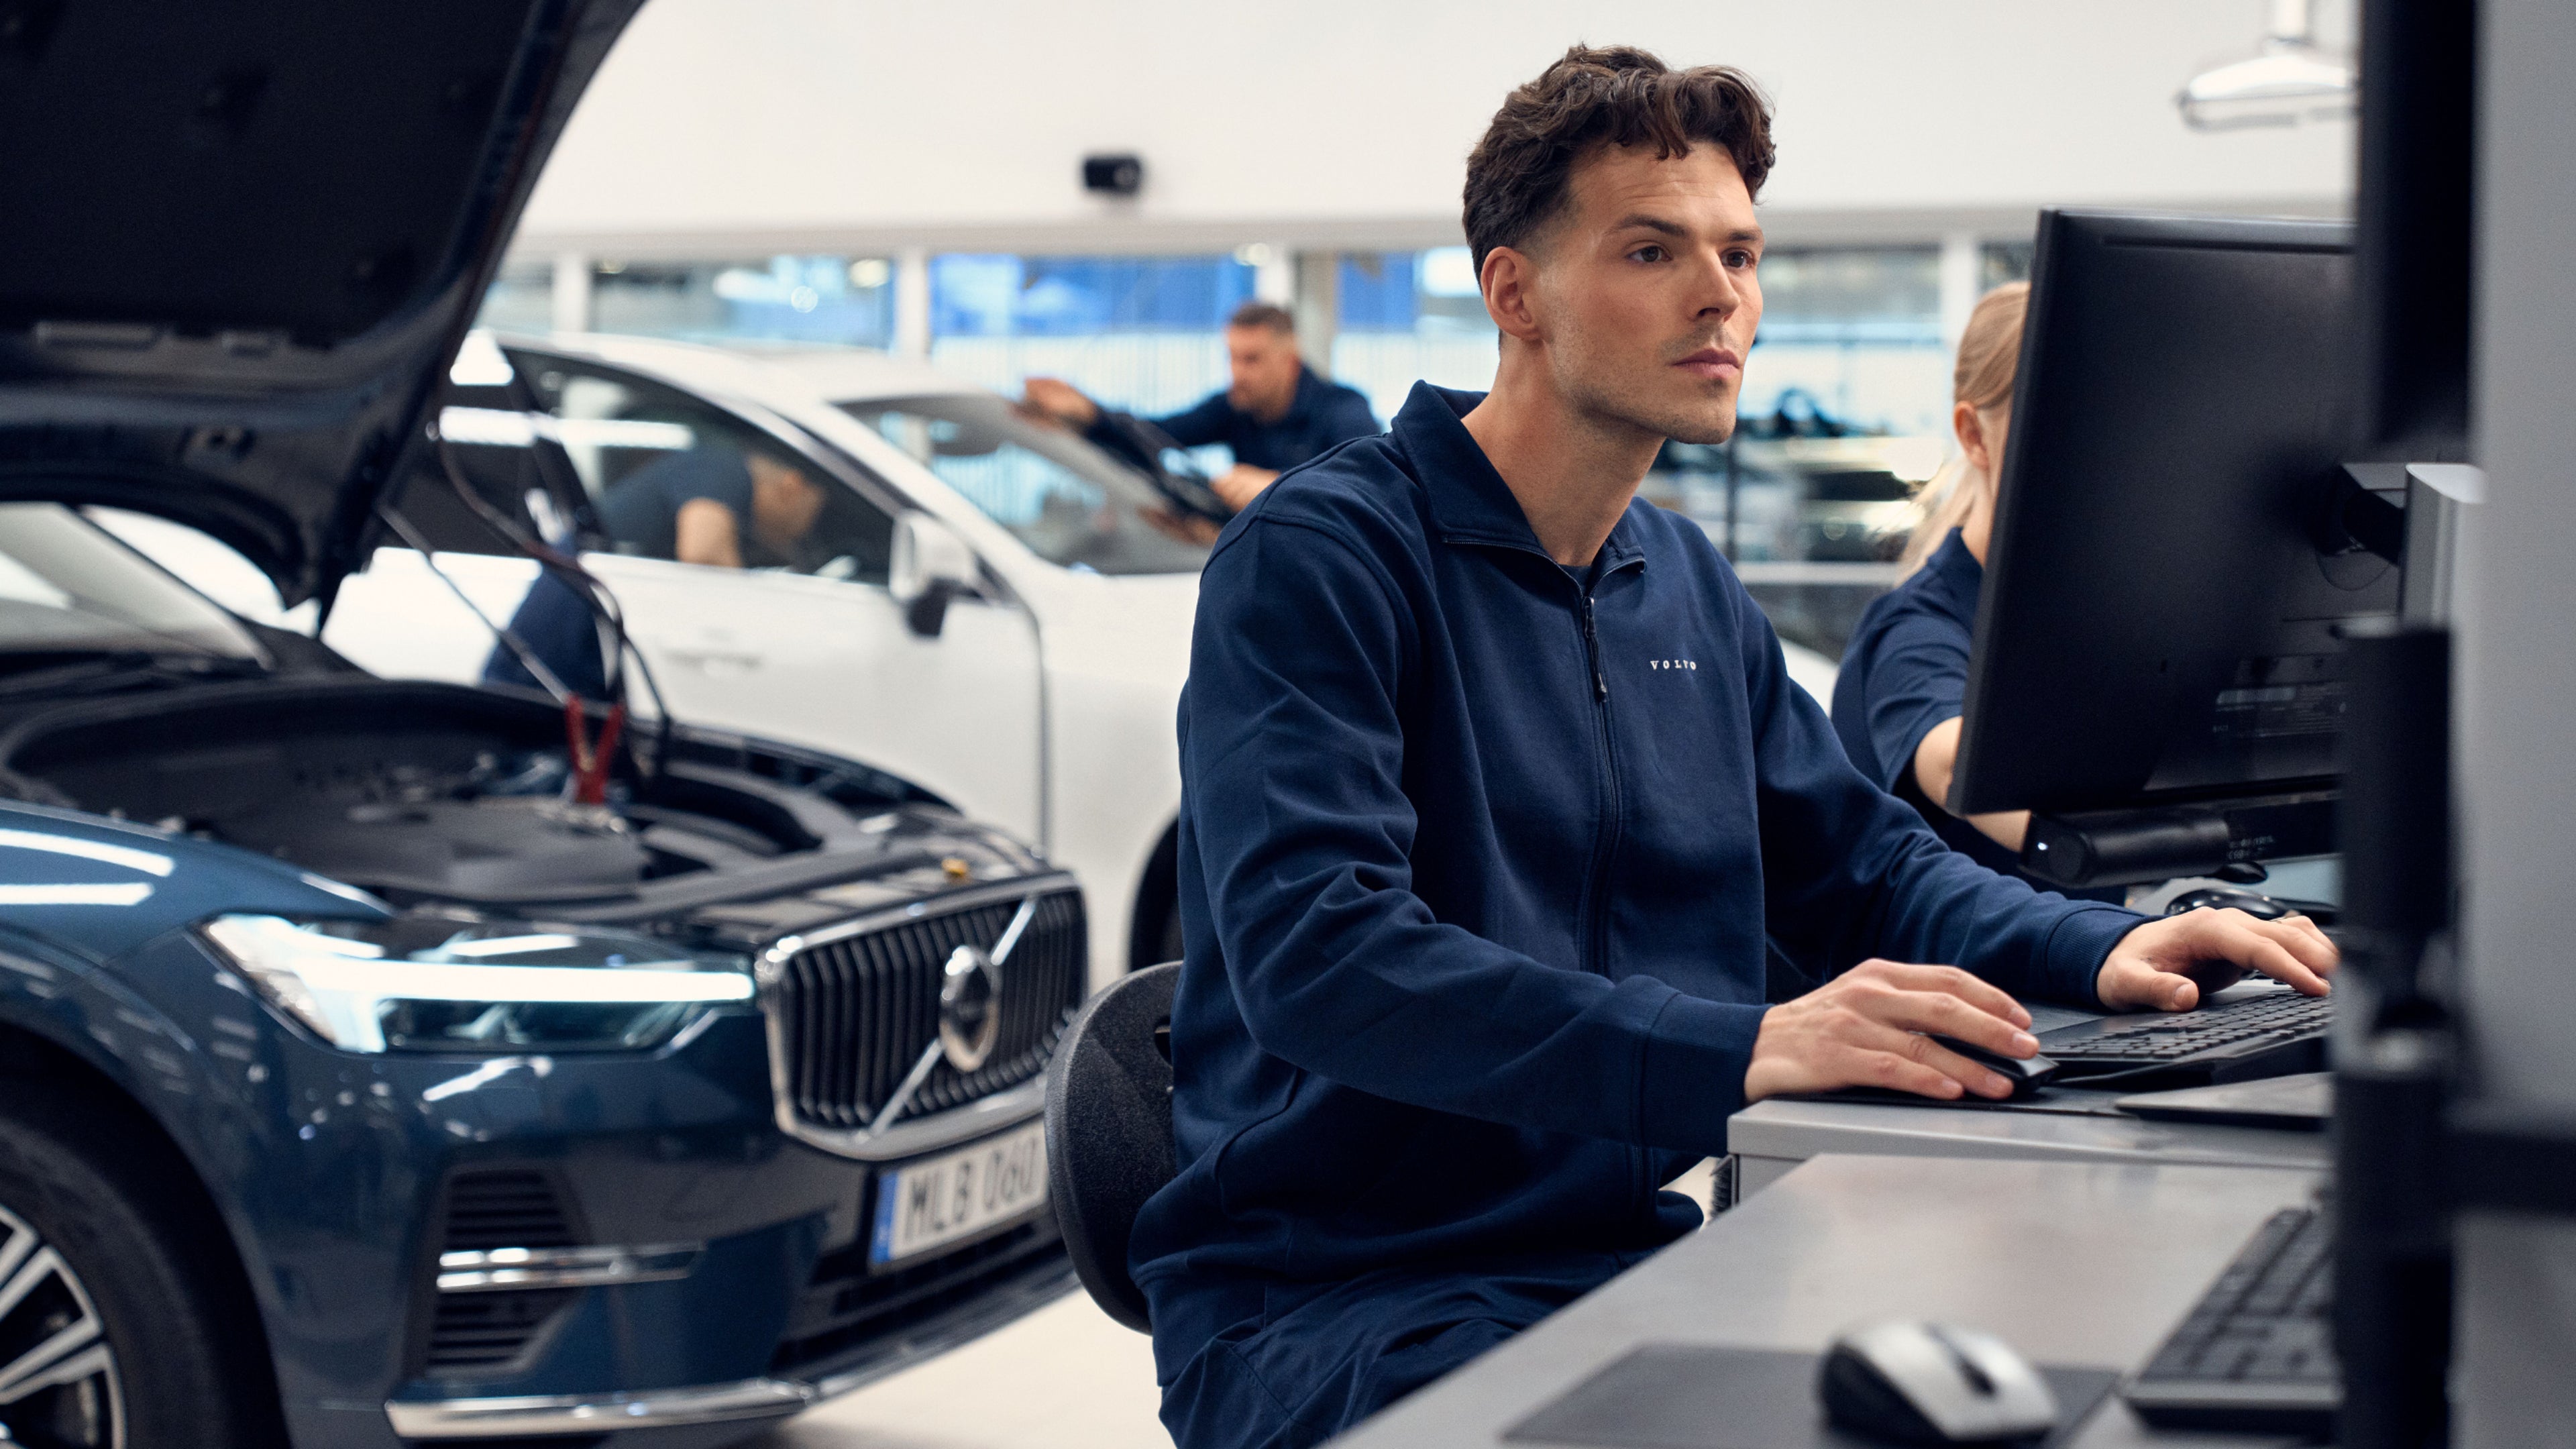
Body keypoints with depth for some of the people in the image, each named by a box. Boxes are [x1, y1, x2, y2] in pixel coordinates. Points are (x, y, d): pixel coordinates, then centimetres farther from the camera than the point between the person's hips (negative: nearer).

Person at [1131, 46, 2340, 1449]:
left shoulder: (1688, 586, 14)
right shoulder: (1318, 555, -12)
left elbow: (1860, 857, 24)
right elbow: (1310, 950, -26)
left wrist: (2099, 951, 2)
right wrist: (1740, 1048, -35)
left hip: (1622, 1255, 7)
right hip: (1324, 1304, -7)